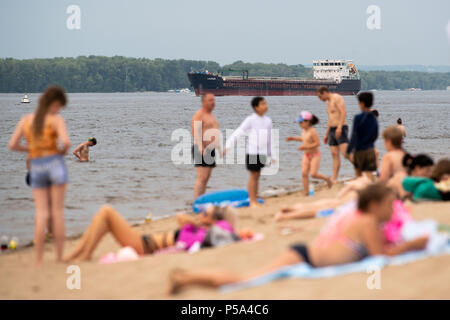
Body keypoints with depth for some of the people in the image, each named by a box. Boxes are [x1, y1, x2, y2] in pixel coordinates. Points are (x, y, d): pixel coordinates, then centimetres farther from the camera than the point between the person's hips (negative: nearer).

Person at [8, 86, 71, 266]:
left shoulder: (26, 120, 7)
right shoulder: (56, 120, -6)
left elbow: (12, 145, 4)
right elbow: (66, 141, -19)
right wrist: (64, 150, 4)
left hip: (36, 167, 3)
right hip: (55, 163, -3)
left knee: (42, 214, 3)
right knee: (57, 212, 2)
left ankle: (38, 261, -6)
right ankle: (60, 258, 2)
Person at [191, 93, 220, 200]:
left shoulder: (211, 115, 20)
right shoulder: (199, 115, -10)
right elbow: (195, 133, -19)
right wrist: (202, 149, -27)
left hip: (210, 150, 10)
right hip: (202, 150, -10)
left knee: (206, 178, 9)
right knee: (201, 177, -15)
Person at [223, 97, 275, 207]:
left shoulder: (268, 120, 9)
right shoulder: (250, 120, -8)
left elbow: (269, 138, 18)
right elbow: (238, 133, -12)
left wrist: (271, 155, 20)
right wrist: (228, 146, -23)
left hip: (263, 152, 5)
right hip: (252, 151, -5)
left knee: (257, 176, 9)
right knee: (253, 175, -2)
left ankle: (255, 200, 15)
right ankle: (253, 201, 2)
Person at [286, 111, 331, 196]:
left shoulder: (312, 131, -21)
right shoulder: (304, 130, 4)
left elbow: (317, 143, -24)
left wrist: (305, 147, -26)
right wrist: (294, 138, 13)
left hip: (314, 155, -7)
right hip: (306, 155, 7)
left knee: (313, 174, -13)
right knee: (304, 173, -4)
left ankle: (326, 178, 16)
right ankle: (306, 192, -1)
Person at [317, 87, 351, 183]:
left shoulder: (337, 98, -9)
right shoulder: (329, 102, 21)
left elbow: (343, 112, -20)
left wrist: (339, 127, -28)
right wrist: (326, 134, 24)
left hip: (341, 130, -9)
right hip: (332, 130, 9)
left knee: (345, 153, -19)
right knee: (334, 154, 3)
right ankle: (334, 179, -1)